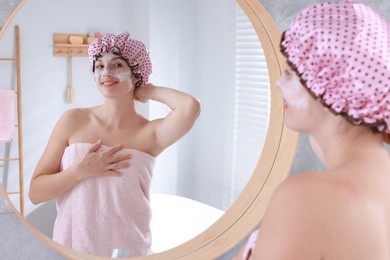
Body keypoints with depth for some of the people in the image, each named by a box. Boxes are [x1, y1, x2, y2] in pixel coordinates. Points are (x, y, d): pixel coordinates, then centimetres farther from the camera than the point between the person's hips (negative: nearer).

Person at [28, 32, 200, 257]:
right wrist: (81, 171, -20)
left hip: (128, 250, -1)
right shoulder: (73, 120, -5)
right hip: (70, 248, 1)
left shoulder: (151, 132, -9)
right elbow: (35, 192, -3)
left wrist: (148, 91, -13)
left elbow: (190, 107, -31)